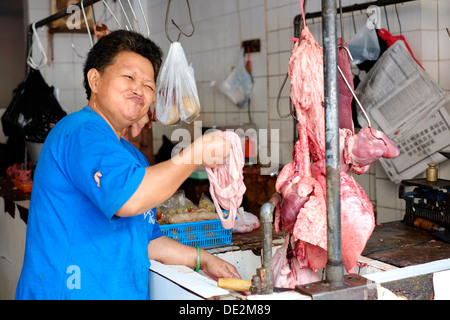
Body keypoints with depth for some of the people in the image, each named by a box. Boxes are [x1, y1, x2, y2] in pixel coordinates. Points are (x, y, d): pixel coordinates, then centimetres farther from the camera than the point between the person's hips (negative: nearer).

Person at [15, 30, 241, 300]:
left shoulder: (133, 156, 18)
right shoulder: (81, 131, -11)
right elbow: (127, 197, -27)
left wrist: (202, 259, 14)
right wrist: (196, 155, -18)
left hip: (125, 293, 8)